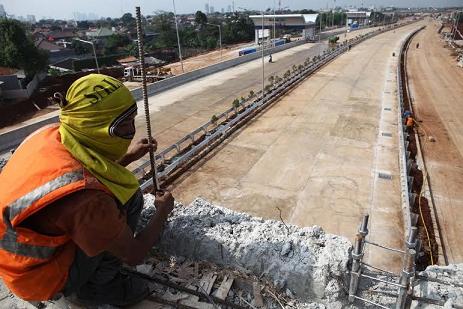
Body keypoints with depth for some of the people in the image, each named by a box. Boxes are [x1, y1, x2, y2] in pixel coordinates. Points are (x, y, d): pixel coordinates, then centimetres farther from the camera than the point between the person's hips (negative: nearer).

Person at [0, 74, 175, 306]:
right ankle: (95, 287, 5)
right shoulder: (84, 196, -39)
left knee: (125, 190, 5)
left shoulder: (50, 135, -15)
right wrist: (162, 211, -5)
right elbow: (134, 255, -21)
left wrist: (129, 156, 5)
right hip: (42, 276, -7)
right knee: (127, 200, -15)